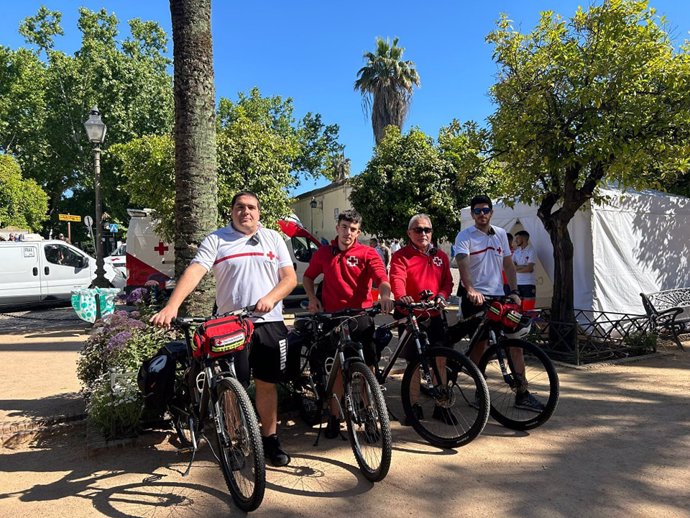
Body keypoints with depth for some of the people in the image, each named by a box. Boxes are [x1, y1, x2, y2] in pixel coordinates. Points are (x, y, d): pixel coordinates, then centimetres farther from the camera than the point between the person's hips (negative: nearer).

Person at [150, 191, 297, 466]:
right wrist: (171, 306, -25)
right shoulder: (216, 240, 3)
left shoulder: (273, 238, 10)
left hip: (269, 323, 2)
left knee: (267, 384, 10)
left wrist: (270, 298, -15)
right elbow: (194, 271, -11)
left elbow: (290, 278, 5)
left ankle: (270, 439, 25)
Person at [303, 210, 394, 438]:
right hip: (333, 316, 2)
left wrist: (385, 295, -37)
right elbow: (308, 277, 22)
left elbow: (382, 278, -15)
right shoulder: (323, 253, 8)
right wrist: (312, 298, 5)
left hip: (361, 317, -1)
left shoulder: (367, 253, -1)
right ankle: (334, 418, 19)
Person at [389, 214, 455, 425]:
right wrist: (401, 296, -40)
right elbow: (397, 278, -20)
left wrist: (442, 296, -12)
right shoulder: (401, 256, -2)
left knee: (440, 360, 5)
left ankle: (441, 406, 19)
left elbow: (447, 282, 9)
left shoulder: (441, 256, 13)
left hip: (434, 316, 4)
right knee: (414, 361, 6)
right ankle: (415, 406, 19)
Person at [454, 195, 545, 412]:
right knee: (480, 343, -1)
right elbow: (463, 265, -21)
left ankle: (522, 394, 10)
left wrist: (514, 291, 5)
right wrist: (470, 289, -37)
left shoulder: (501, 234, 12)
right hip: (475, 298, -5)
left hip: (498, 296, 5)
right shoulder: (465, 236, -5)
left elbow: (508, 265, 15)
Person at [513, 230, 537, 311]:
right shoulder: (516, 251, 13)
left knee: (528, 309, -8)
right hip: (518, 283, 6)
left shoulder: (531, 251, -6)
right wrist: (523, 266, -11)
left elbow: (529, 268, -15)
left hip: (528, 283, -6)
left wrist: (517, 268, -2)